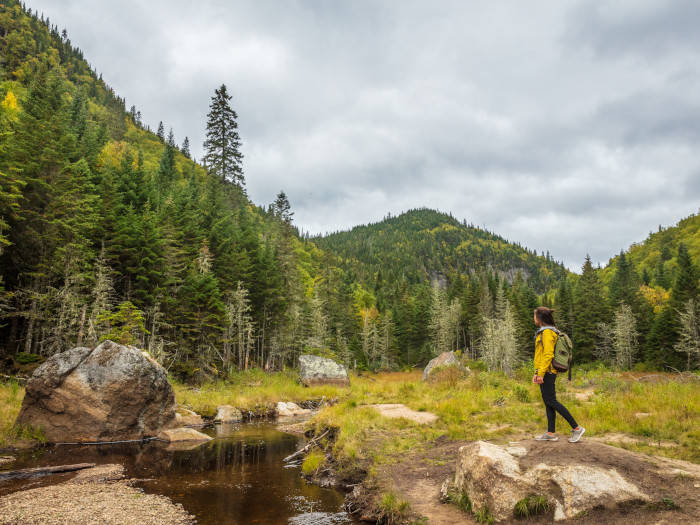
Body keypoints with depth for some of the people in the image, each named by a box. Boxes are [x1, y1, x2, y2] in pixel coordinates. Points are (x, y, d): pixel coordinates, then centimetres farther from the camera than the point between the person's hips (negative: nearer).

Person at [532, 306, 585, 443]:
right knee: (548, 402, 9)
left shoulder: (547, 332, -13)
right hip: (544, 372, 10)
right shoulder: (542, 332, 17)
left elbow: (548, 354, -20)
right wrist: (537, 373, 20)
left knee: (551, 401, -7)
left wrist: (541, 373, -22)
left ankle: (576, 428, -2)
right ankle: (550, 433, 13)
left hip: (547, 372, -10)